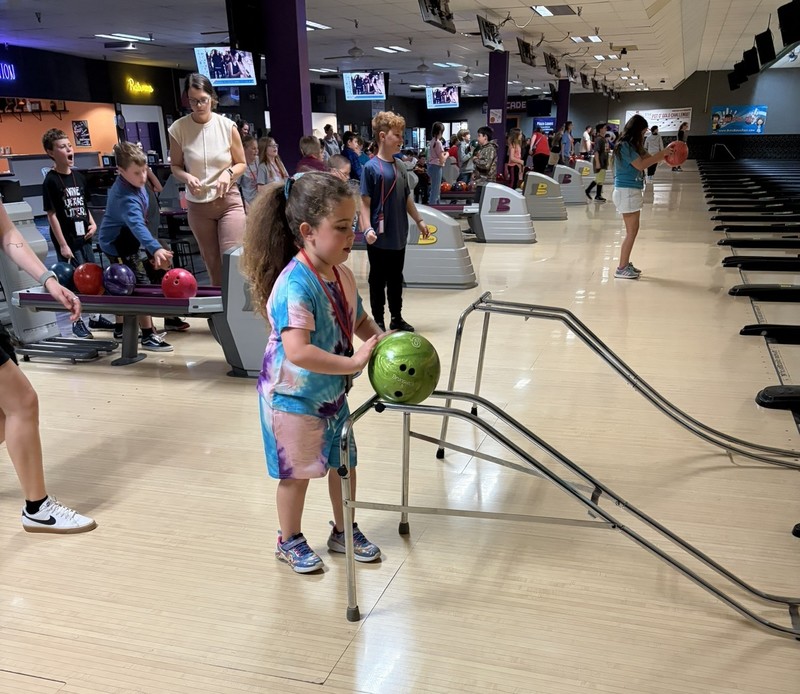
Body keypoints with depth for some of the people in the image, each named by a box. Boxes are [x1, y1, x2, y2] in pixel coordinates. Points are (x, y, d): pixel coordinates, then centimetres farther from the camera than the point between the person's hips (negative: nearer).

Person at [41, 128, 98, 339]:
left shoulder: (78, 176, 8)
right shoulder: (51, 181, -11)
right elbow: (52, 215, -13)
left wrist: (92, 223, 3)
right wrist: (63, 245, -15)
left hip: (83, 237, 6)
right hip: (67, 241, -6)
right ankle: (77, 322, 13)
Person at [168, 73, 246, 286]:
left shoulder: (227, 126, -6)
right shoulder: (178, 129, -6)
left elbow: (241, 163, 4)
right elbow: (175, 166, 5)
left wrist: (228, 172, -18)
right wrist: (187, 177, -17)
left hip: (229, 201, -1)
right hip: (198, 205, 1)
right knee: (212, 263, 11)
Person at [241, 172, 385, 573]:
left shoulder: (341, 274, -4)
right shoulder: (296, 285, -30)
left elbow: (359, 321, 10)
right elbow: (298, 352, -39)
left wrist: (382, 341, -9)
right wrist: (353, 362, -35)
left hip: (331, 393, 8)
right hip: (293, 398, -7)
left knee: (343, 462, 19)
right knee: (298, 473, 11)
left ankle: (344, 532, 41)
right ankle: (289, 541, 35)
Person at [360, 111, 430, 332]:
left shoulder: (400, 167, 8)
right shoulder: (371, 167, -11)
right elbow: (365, 202, -13)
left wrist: (419, 221, 18)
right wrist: (367, 229, -23)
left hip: (398, 237, 6)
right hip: (380, 239, -6)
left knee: (396, 280, 16)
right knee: (378, 282, 6)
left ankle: (397, 319, 28)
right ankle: (378, 323, 17)